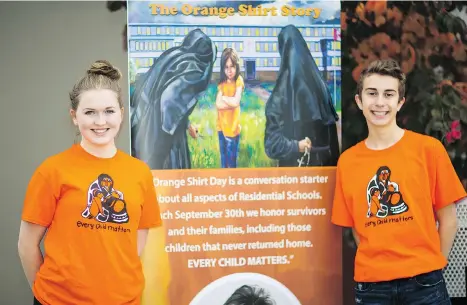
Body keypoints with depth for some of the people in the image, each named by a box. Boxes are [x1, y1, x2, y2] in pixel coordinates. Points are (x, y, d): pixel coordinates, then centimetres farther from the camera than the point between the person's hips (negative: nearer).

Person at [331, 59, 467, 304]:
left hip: (423, 281, -2)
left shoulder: (429, 149, -3)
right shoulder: (346, 161, 3)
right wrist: (375, 264, 0)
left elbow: (447, 219, 1)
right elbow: (356, 227, 9)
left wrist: (432, 266, -2)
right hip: (370, 284, 2)